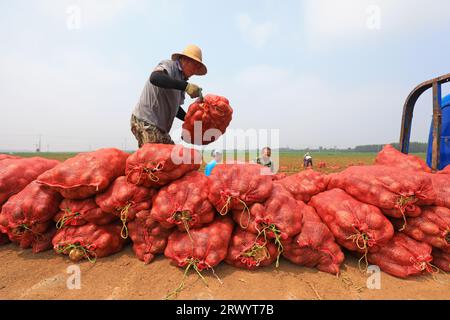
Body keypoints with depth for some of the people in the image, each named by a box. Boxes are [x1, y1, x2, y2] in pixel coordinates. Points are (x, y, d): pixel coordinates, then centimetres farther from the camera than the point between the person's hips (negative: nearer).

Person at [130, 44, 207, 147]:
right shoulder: (169, 65, -5)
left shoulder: (181, 79, 16)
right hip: (145, 123, -9)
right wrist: (186, 86, -35)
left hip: (159, 127, 9)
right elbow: (155, 78, -30)